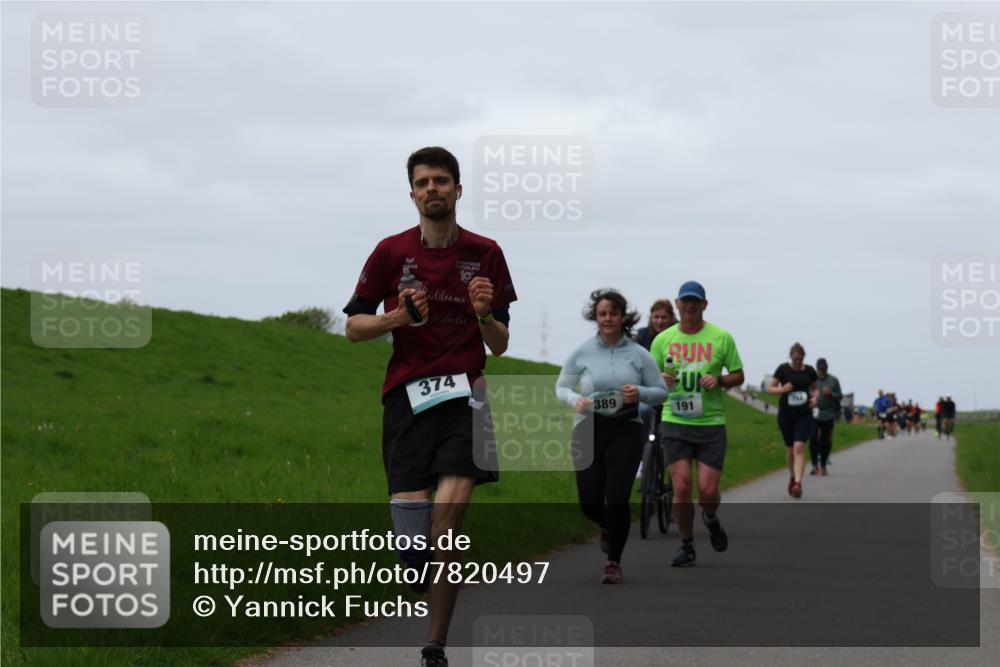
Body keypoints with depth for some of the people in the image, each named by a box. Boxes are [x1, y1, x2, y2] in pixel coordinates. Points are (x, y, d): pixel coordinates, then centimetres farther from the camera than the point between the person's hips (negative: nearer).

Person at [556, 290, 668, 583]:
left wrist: (640, 393, -14)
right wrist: (575, 400, -12)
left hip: (626, 430, -1)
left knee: (617, 498, -11)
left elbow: (661, 392, 7)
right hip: (589, 430, 1)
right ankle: (608, 526, 38)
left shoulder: (638, 354, 2)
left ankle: (614, 562, 6)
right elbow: (561, 386, 9)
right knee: (589, 501, 0)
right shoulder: (582, 352, 2)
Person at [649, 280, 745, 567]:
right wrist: (661, 381, -12)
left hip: (710, 423, -1)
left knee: (707, 491, -6)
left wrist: (719, 380, -14)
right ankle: (686, 546, 10)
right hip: (675, 423, 1)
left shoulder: (721, 337, 1)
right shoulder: (663, 339, 5)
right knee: (681, 487, -8)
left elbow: (738, 376, 7)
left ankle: (711, 519, 30)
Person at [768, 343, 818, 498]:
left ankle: (797, 483, -22)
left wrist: (814, 397, -4)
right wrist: (782, 389, -18)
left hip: (804, 414, 0)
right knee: (790, 448, 10)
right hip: (786, 414, 0)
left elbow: (815, 388, 17)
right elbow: (770, 389, 2)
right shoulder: (783, 369, -2)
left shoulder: (809, 371, 3)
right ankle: (793, 477, 34)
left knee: (799, 447, -15)